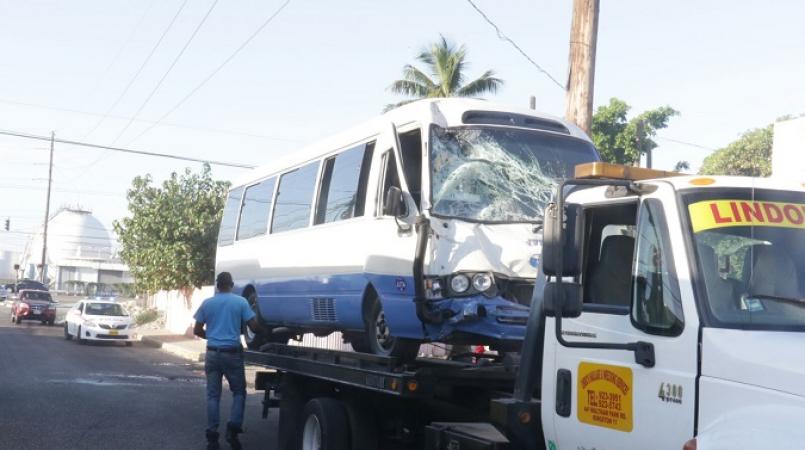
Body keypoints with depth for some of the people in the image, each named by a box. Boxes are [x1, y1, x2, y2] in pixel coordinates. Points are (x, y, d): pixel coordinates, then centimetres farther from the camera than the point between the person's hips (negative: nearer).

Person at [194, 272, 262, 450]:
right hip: (232, 353, -2)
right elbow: (254, 326, -6)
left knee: (213, 395, 7)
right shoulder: (240, 301, -4)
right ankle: (232, 429, -4)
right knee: (239, 392, 11)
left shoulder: (207, 303, 4)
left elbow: (197, 331, 7)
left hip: (212, 353, 2)